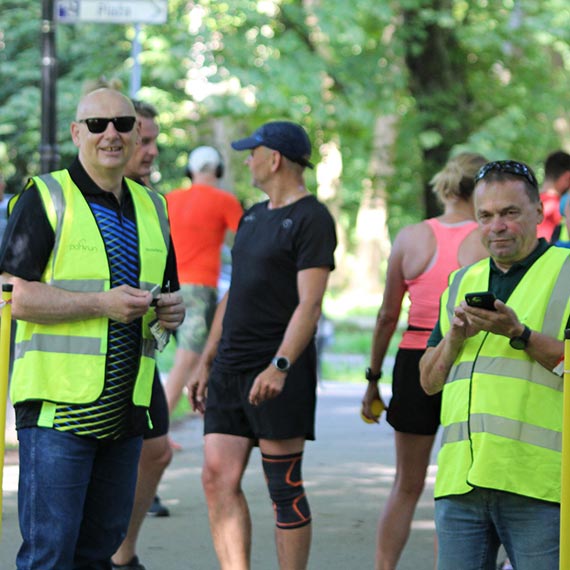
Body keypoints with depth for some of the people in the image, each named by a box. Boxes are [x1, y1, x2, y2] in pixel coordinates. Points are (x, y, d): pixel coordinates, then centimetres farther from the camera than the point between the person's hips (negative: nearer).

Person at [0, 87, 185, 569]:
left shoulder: (151, 207, 16)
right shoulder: (46, 198, -3)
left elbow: (165, 293, 26)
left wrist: (171, 312, 1)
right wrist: (103, 304, -20)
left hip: (125, 407, 6)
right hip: (58, 405, -6)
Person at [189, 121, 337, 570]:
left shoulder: (312, 219, -7)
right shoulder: (253, 216, 19)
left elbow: (309, 304, -16)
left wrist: (279, 366, -26)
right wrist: (207, 362, 19)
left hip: (279, 374, -8)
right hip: (231, 369, 8)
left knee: (284, 488, -3)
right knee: (218, 478, -1)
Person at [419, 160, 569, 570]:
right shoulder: (462, 283, 22)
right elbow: (429, 380, 19)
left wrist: (519, 334, -16)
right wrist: (454, 337, 1)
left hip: (536, 485, -5)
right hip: (460, 479, 5)